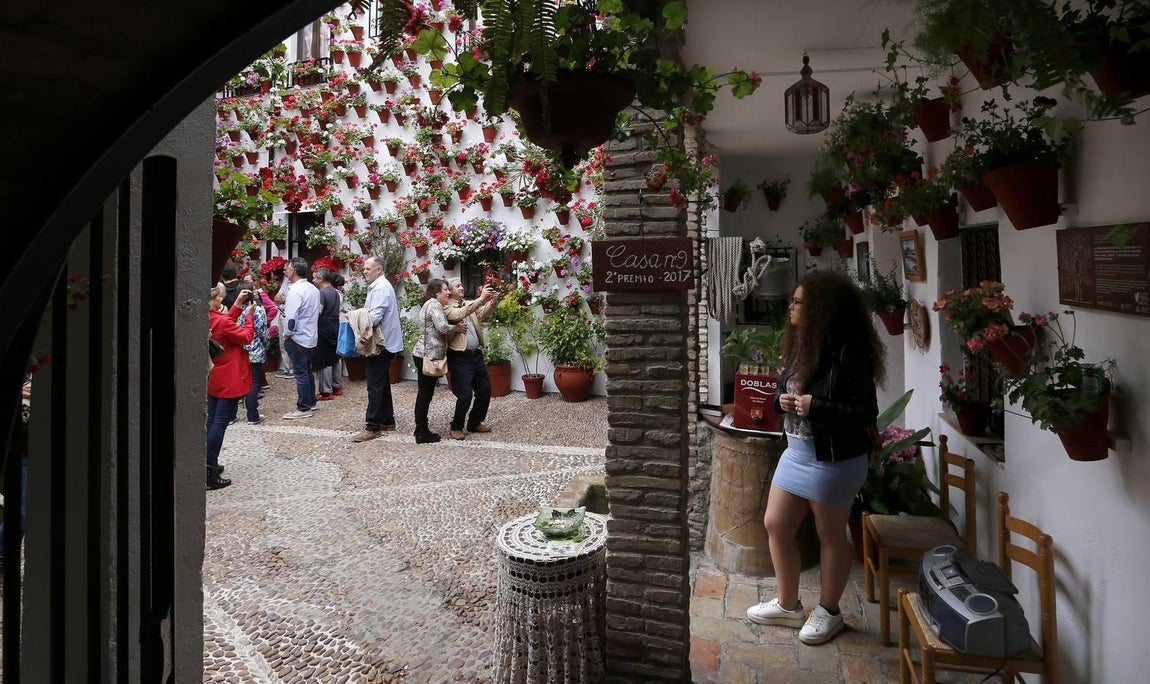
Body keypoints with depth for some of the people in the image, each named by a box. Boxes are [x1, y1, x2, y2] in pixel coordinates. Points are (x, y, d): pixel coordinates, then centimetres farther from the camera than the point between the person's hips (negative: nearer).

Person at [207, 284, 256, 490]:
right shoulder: (220, 322, -23)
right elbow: (246, 336, -11)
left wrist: (238, 304, 12)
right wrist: (250, 314, -1)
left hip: (213, 378, 9)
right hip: (229, 379, -9)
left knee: (212, 421, 17)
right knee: (220, 423, -4)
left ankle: (210, 464, 28)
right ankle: (210, 475, -1)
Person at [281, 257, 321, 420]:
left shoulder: (296, 290, -19)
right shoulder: (313, 289, 8)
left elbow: (292, 316, -23)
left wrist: (287, 333, -9)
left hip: (298, 338, -9)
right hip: (311, 336, 9)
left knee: (300, 373, -2)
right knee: (306, 370, 19)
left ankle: (303, 409, 3)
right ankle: (311, 402, 28)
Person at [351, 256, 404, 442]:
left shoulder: (380, 288, -16)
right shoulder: (378, 286, 17)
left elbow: (375, 317, -25)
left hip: (381, 344, -11)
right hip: (384, 343, 11)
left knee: (375, 385, -8)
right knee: (382, 383, 16)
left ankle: (372, 427, -4)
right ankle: (387, 420, 25)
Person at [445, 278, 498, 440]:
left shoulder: (470, 305, 16)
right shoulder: (447, 307, -6)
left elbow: (483, 313, 2)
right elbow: (459, 314, -26)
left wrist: (493, 301, -17)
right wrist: (481, 299, -30)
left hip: (476, 354, 7)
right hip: (460, 357, -7)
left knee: (485, 390, 12)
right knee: (465, 395, -7)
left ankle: (475, 423, 28)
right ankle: (456, 427, 14)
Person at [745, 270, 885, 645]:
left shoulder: (848, 353, -19)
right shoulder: (803, 345, 6)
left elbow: (866, 413, -20)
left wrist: (815, 406, -25)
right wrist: (783, 400, -6)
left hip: (834, 460, -8)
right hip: (796, 452, 9)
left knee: (831, 535, 10)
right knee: (775, 525, 12)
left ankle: (828, 611, 32)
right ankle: (788, 605, 31)